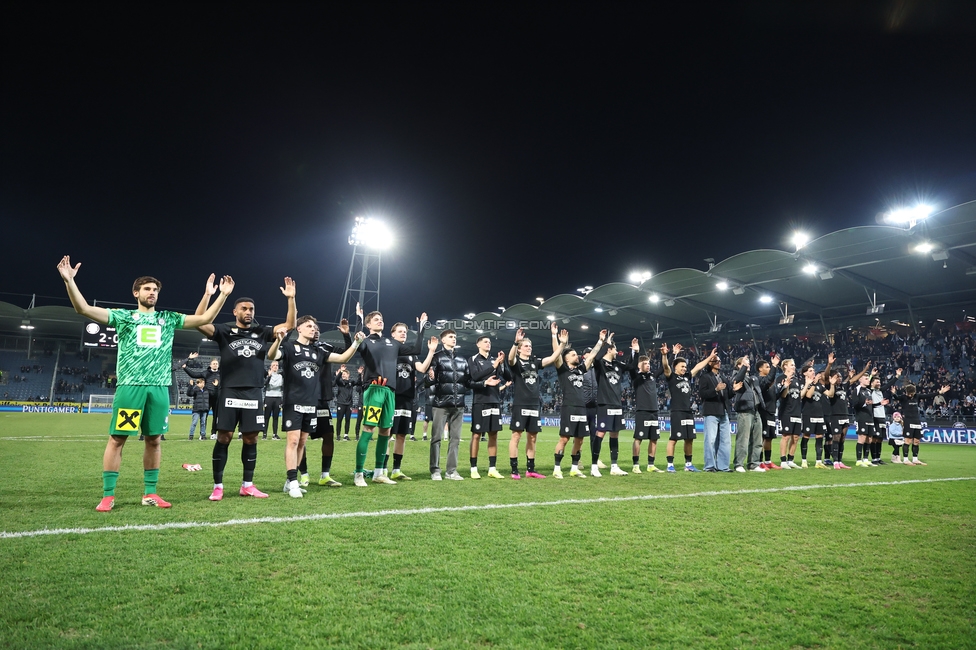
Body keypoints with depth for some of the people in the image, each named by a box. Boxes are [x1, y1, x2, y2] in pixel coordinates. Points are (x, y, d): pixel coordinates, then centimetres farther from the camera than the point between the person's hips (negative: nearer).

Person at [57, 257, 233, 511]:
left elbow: (205, 318, 14)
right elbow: (84, 309, 0)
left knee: (154, 440, 8)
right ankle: (108, 496, 7)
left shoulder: (169, 319, 16)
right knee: (117, 438, -2)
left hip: (159, 387, 3)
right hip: (130, 385, -3)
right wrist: (69, 280, -12)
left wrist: (223, 295, 7)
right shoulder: (123, 316, 8)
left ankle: (150, 493, 17)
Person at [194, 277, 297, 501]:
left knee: (251, 438, 7)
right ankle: (218, 486, 8)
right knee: (224, 437, -3)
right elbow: (199, 323, -11)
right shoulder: (224, 330, 3)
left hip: (254, 393, 3)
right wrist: (207, 294, -19)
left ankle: (247, 485, 16)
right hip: (230, 392, -3)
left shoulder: (261, 332, 11)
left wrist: (291, 299, -2)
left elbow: (290, 325, 8)